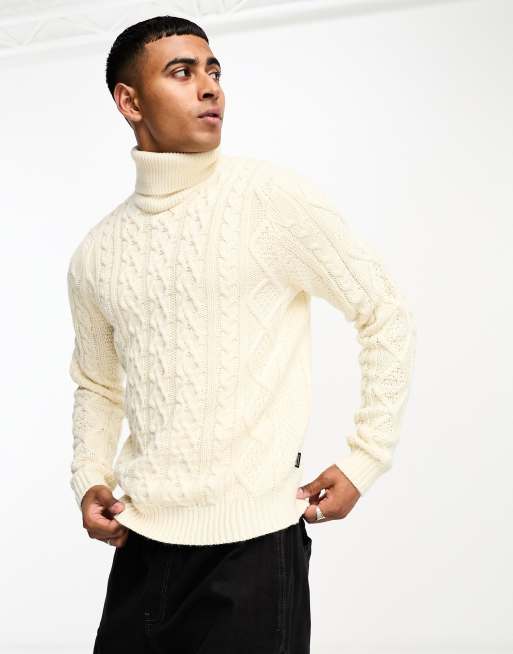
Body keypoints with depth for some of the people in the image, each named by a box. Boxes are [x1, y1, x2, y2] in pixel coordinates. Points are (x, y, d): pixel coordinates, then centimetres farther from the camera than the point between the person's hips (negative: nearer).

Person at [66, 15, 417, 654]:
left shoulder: (274, 198, -7)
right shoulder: (95, 255, 6)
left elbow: (388, 319, -1)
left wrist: (363, 461, -3)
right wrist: (90, 479, 6)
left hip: (254, 545, -4)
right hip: (140, 545, 4)